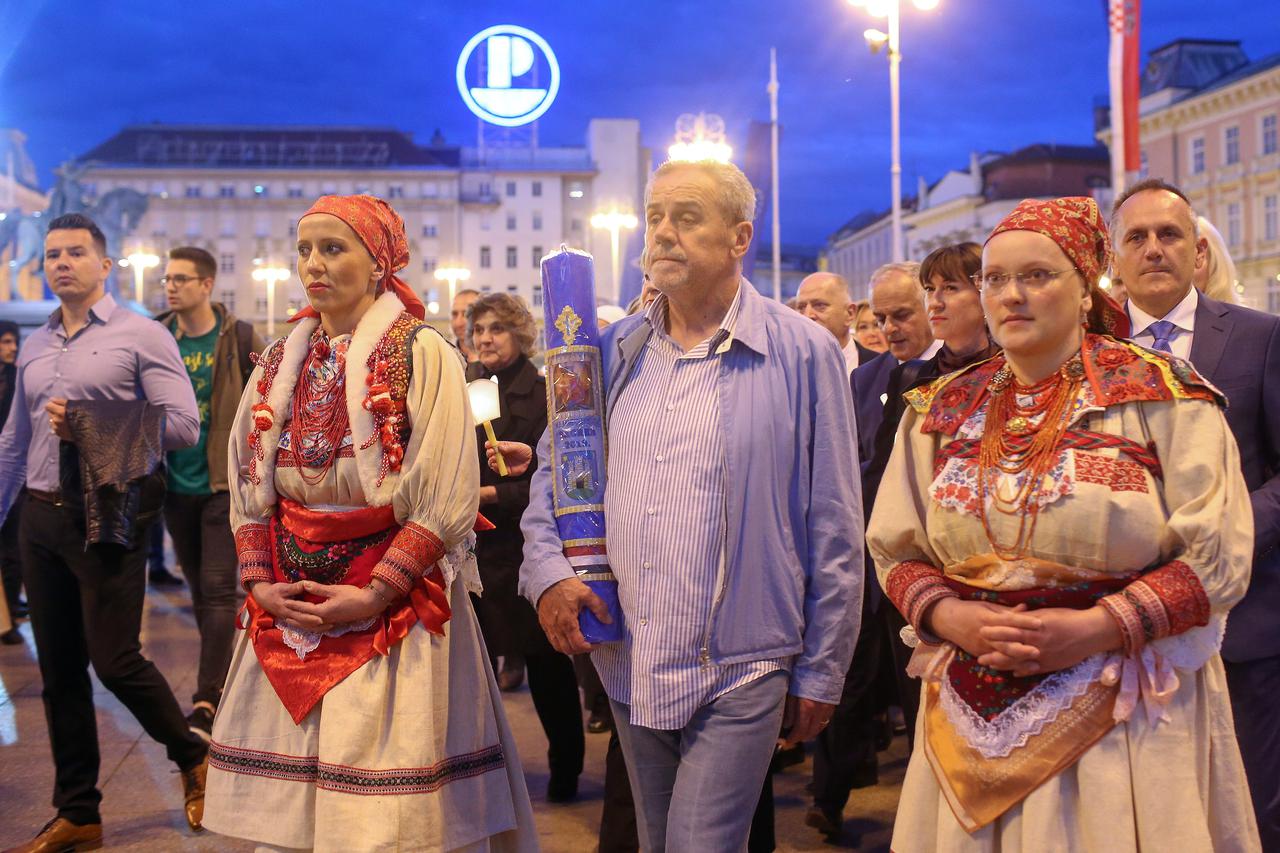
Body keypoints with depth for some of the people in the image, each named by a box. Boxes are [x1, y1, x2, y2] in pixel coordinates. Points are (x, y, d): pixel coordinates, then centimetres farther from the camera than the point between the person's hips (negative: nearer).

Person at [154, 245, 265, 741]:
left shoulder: (239, 337, -6)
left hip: (224, 482, -4)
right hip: (176, 486, 5)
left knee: (218, 589, -8)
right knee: (199, 590, 14)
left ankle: (206, 700, -7)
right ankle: (221, 678, 28)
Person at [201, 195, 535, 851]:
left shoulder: (421, 354, -6)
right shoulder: (280, 362, 11)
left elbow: (447, 496, -12)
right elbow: (247, 484, 13)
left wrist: (375, 594, -16)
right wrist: (260, 583, -1)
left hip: (395, 601, -5)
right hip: (288, 605, 5)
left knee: (384, 800, -3)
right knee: (282, 798, 7)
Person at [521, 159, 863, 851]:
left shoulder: (802, 353, -8)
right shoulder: (616, 351, 6)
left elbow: (833, 529, -5)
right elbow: (553, 469, 16)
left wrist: (821, 672, -3)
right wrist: (547, 571, -3)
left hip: (741, 673, -5)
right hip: (629, 667, 5)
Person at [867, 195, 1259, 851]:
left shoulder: (1159, 395, -4)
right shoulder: (941, 409, 7)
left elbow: (1217, 556, -8)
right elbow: (894, 551, 10)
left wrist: (1097, 629, -17)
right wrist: (950, 618, -9)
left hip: (1127, 707, -3)